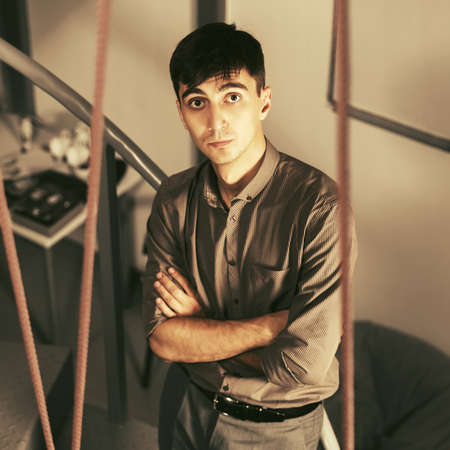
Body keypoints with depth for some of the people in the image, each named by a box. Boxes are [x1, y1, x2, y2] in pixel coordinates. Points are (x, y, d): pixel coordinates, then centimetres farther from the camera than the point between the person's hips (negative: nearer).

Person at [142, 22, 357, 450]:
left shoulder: (320, 205, -27)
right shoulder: (173, 198, -11)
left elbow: (303, 365, -28)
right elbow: (161, 337, -15)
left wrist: (201, 324, -16)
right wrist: (274, 323, -25)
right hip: (195, 410, 4)